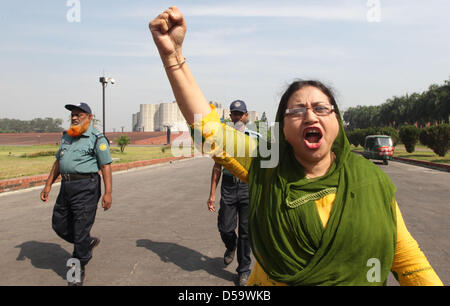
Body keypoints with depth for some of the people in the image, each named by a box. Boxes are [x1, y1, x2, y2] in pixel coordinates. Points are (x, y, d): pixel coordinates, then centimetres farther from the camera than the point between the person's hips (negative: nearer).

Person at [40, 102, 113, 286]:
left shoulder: (97, 138, -7)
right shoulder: (67, 136, 16)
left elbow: (106, 166, -11)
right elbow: (58, 162, 22)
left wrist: (108, 193, -17)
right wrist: (48, 185, 17)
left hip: (86, 188, -8)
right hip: (66, 187, 8)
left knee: (81, 229, -2)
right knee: (59, 225, 14)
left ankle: (79, 270, 15)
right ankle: (88, 243, 36)